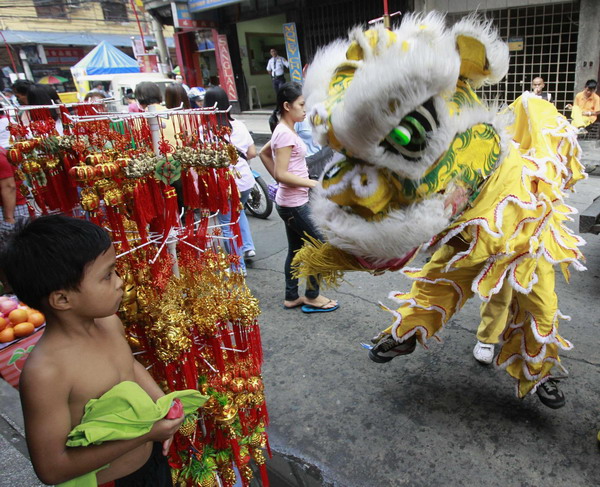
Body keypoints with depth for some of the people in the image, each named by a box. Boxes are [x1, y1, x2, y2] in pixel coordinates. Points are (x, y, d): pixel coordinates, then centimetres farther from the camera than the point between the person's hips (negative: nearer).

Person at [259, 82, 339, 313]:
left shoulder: (283, 130, 10)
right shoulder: (286, 134, -19)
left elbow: (264, 153, 23)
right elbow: (282, 174, -25)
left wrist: (279, 180, 18)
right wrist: (313, 183, -19)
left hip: (289, 201, 10)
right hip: (294, 204, -10)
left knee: (295, 249, 17)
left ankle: (291, 297, 29)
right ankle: (312, 297, 15)